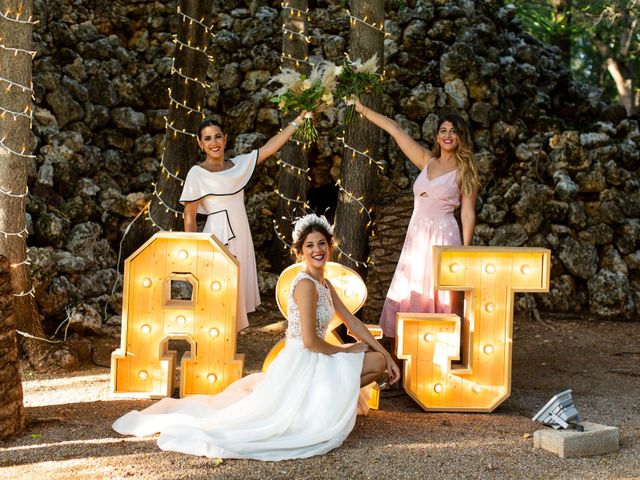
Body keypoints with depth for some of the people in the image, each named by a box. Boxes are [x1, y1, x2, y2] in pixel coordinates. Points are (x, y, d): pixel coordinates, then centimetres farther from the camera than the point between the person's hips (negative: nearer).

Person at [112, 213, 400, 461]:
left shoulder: (325, 284, 12)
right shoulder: (305, 284, -16)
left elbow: (352, 322, 18)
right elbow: (310, 341, -20)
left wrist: (386, 354, 15)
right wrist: (346, 351, -5)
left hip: (316, 363, 10)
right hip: (300, 363, -10)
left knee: (378, 361, 11)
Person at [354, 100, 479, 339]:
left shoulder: (464, 171, 1)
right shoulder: (426, 160, 13)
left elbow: (468, 213, -3)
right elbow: (394, 129, 14)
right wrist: (363, 110, 17)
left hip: (443, 237, -5)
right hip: (416, 236, 5)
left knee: (437, 296, -6)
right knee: (411, 295, 3)